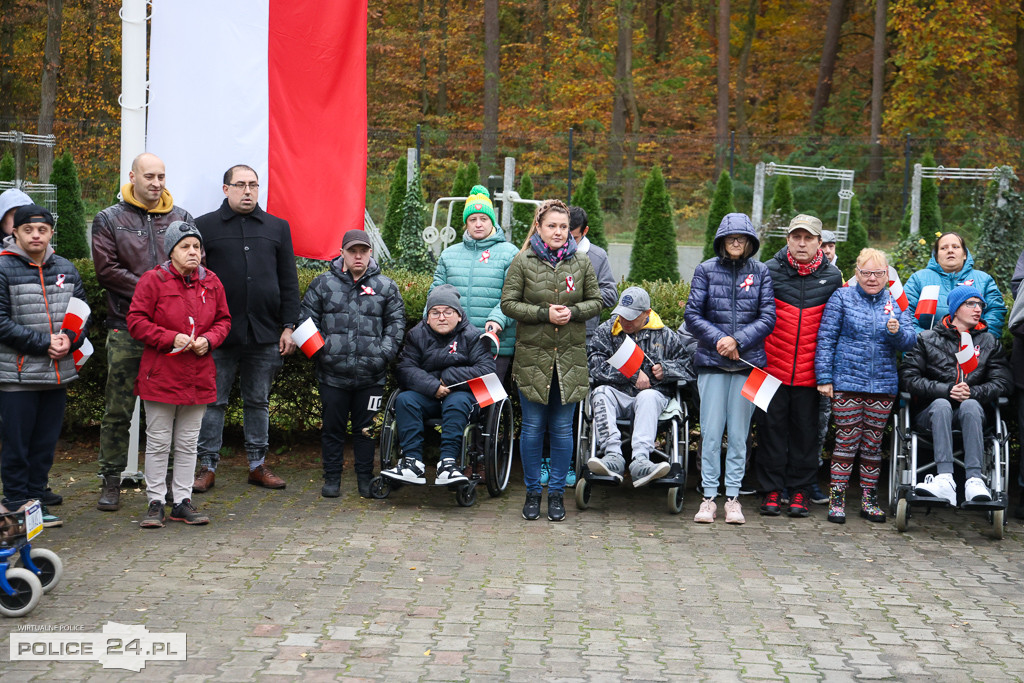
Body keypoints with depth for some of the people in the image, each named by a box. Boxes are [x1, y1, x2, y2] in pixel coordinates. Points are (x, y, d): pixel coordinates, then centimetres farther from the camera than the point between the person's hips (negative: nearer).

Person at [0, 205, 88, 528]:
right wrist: (43, 343, -16)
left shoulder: (66, 269, 10)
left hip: (58, 373, 5)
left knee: (46, 441, 11)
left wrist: (70, 340, -8)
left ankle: (35, 498, 22)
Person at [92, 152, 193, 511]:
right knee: (118, 410, 1)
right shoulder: (109, 220, 7)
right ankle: (111, 482, 11)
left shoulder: (181, 218, 12)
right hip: (127, 330, -1)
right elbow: (105, 270, -3)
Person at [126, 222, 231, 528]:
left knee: (188, 443, 11)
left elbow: (223, 319, 14)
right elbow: (137, 322, -8)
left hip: (199, 377, 4)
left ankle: (182, 502, 19)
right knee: (158, 442, 3)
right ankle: (155, 503, 13)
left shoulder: (211, 282, 7)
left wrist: (209, 339, -6)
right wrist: (171, 338, -18)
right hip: (161, 376, -4)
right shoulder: (152, 280, -6)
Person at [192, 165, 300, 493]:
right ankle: (208, 467, 12)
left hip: (265, 334, 2)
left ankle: (258, 465, 20)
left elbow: (289, 282, 11)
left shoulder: (278, 228, 11)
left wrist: (288, 327, 5)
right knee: (214, 401, 3)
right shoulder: (204, 226, 4)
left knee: (258, 402, 11)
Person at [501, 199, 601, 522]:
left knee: (562, 428, 5)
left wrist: (573, 311, -9)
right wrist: (545, 313, -14)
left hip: (570, 356, 2)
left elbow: (595, 301, 11)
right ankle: (532, 492, 16)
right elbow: (508, 303, -3)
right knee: (533, 426, 3)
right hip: (532, 355, -2)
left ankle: (556, 492, 15)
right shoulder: (522, 262, 0)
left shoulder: (582, 263, 7)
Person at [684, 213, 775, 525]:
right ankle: (709, 497, 7)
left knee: (739, 434, 4)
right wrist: (718, 339, -12)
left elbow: (768, 317, 0)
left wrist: (738, 340, -12)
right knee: (711, 432, -1)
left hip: (748, 361, 1)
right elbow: (691, 314, 1)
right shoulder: (706, 270, 4)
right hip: (711, 361, 0)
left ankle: (733, 497, 12)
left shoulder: (761, 272, 5)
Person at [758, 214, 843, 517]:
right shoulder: (770, 271, 0)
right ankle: (772, 489, 13)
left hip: (810, 371, 1)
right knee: (771, 426, 4)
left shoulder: (832, 277, 4)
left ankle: (799, 490, 17)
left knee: (805, 429, 7)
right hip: (773, 366, -1)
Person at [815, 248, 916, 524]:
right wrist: (824, 377, -5)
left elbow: (910, 341, 4)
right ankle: (836, 498, 2)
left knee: (873, 443, 8)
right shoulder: (842, 298, 3)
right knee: (846, 440, -4)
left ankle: (869, 499, 16)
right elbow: (826, 339, 0)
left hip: (883, 385, 3)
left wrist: (897, 331, -19)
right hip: (846, 382, -3)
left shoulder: (898, 303, 10)